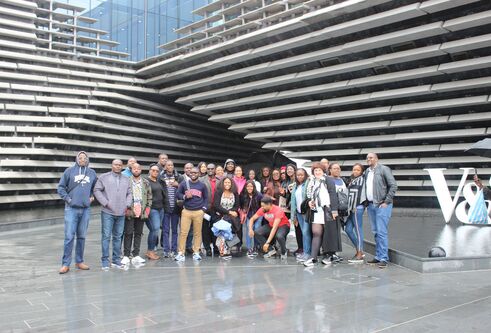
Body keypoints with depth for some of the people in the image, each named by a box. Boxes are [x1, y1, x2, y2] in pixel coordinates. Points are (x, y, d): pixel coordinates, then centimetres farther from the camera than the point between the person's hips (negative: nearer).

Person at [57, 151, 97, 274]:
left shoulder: (92, 173, 9)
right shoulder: (69, 171, 0)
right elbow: (61, 187, 1)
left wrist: (92, 197, 7)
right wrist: (67, 198, -7)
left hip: (86, 209, 3)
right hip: (71, 209, -3)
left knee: (82, 236, 10)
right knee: (69, 236, -5)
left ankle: (79, 261, 20)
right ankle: (65, 264, 2)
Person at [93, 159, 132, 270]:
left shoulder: (126, 180, 14)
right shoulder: (104, 177, 1)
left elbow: (129, 193, 17)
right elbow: (97, 190, -3)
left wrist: (127, 204, 3)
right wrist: (105, 203, -9)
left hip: (121, 213, 4)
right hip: (107, 212, -4)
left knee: (118, 237, 10)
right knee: (106, 236, -3)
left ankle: (116, 260, 18)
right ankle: (105, 261, 5)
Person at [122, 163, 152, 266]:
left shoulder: (146, 183, 11)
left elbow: (149, 197, 13)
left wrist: (147, 208, 4)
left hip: (141, 212, 3)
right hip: (129, 212, -3)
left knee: (138, 234, 7)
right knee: (128, 233, -2)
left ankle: (136, 255, 13)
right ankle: (126, 255, 4)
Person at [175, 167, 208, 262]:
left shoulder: (202, 185, 8)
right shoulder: (184, 183, 6)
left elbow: (206, 198, 12)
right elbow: (178, 194, 8)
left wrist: (204, 209, 1)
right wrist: (185, 196, -11)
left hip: (198, 212, 1)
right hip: (186, 211, 0)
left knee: (197, 233, 3)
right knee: (183, 232, -5)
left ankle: (196, 252, 11)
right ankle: (181, 253, 1)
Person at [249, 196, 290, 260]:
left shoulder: (278, 210, -32)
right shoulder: (262, 210, -15)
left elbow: (274, 228, -37)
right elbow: (252, 219, -4)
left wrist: (267, 243, -41)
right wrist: (250, 229, -25)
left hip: (283, 226, -6)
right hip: (271, 225, 6)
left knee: (279, 236, -39)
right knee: (256, 233, -17)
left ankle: (283, 252, -7)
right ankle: (271, 249, -1)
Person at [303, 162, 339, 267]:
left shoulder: (328, 181, -1)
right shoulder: (312, 182, 16)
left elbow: (333, 195, -8)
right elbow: (309, 195, 26)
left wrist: (334, 210, -15)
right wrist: (309, 202, 4)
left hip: (327, 211, -4)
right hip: (316, 211, 5)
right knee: (316, 233, -3)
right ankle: (313, 257, -5)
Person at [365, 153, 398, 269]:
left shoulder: (384, 169, -6)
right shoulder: (367, 171, 13)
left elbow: (393, 186, -10)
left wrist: (386, 202, -12)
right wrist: (367, 201, 11)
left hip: (382, 205, -7)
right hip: (371, 205, 7)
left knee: (382, 232, -10)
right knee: (375, 232, 11)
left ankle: (383, 258, -6)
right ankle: (378, 256, 19)